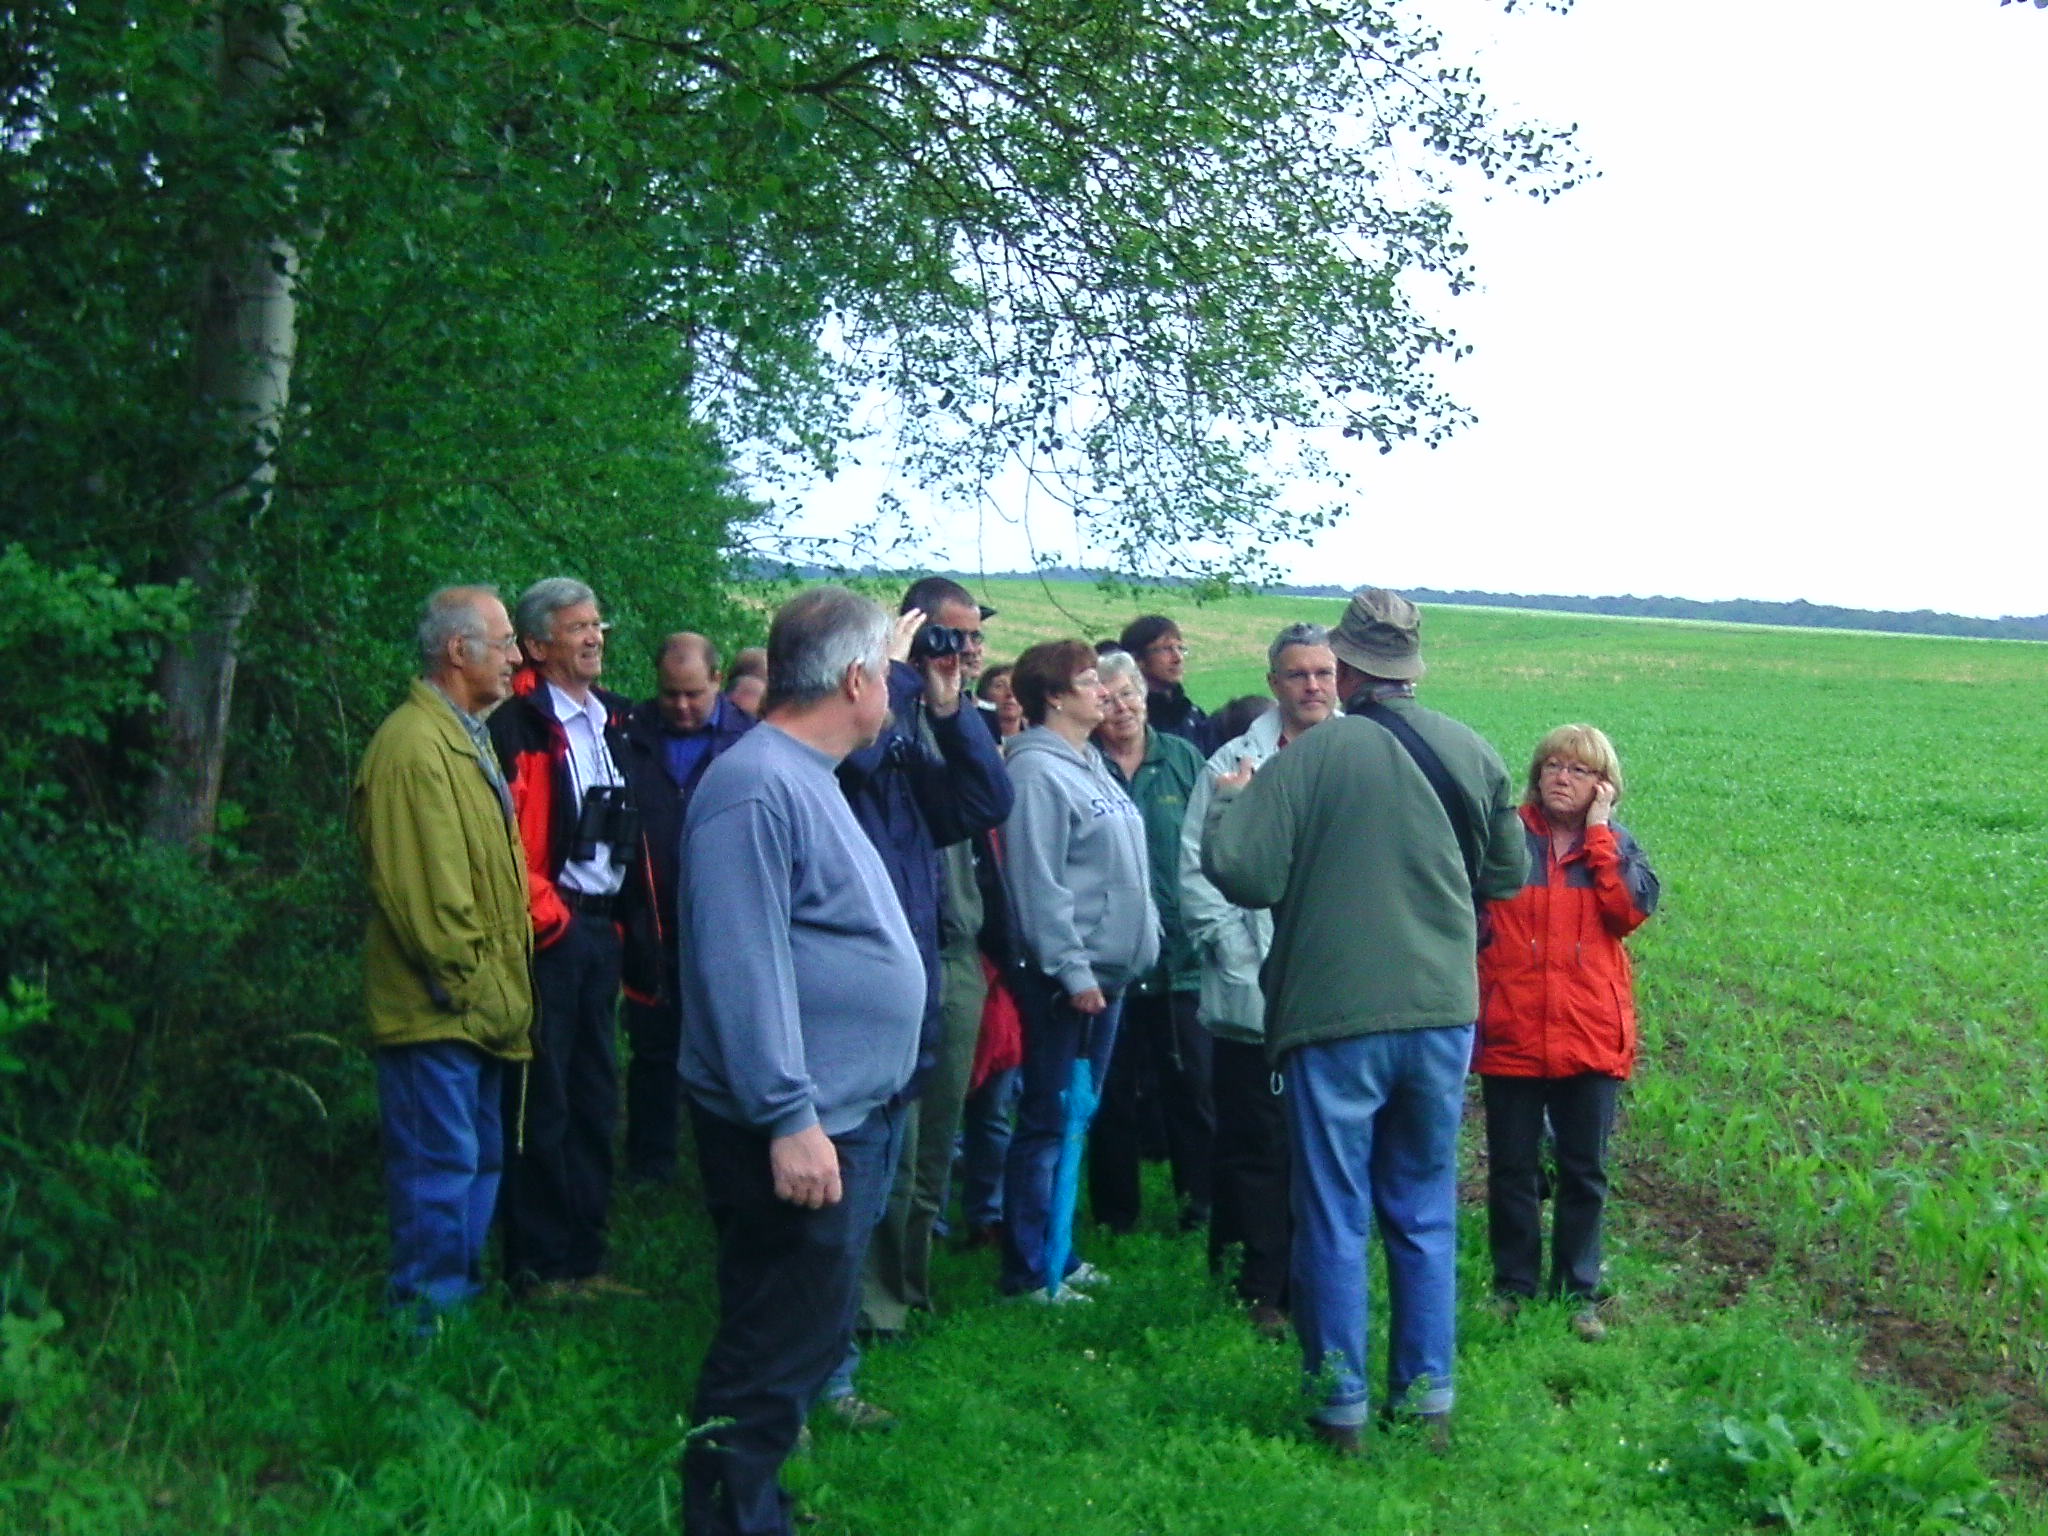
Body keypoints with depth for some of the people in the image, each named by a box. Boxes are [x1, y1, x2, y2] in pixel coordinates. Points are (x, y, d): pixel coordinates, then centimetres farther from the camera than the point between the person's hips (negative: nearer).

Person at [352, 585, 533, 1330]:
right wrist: (474, 987, -17)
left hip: (479, 1009, 10)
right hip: (438, 1011, -10)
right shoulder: (413, 744, -16)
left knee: (479, 1162, 16)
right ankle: (426, 1321, 4)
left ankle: (463, 1299, 27)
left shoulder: (466, 738, 17)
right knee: (440, 1165, -5)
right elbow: (421, 890, -21)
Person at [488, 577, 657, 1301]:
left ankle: (584, 1255, 23)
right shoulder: (516, 725, -9)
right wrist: (542, 911, -15)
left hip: (602, 927, 8)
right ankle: (537, 1266, 8)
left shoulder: (611, 721, 15)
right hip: (548, 932, -8)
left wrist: (636, 927, 14)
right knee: (542, 1102, -1)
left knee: (595, 1098, 13)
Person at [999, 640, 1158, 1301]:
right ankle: (1029, 1271, 4)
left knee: (1077, 1119, 15)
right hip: (1066, 974, -9)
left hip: (1109, 968, 9)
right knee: (1048, 1121, -3)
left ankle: (1057, 1252, 25)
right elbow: (1038, 884, -19)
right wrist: (1073, 969, -20)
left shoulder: (1092, 765, 15)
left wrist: (1143, 939, 17)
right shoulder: (1037, 770, -14)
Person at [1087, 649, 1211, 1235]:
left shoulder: (1183, 759, 5)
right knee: (1112, 1093, 8)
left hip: (1181, 959, 1)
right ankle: (1115, 1211, 21)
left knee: (1192, 1088, 7)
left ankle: (1202, 1203, 20)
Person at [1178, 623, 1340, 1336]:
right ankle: (1264, 1290, 13)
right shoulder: (1234, 764, 5)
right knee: (1257, 1149, 3)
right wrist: (1235, 950, -5)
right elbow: (1197, 871, 3)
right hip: (1255, 994, -1)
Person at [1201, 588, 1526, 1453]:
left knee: (1334, 1219, 7)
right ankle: (1428, 1399, 22)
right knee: (1425, 1215, 16)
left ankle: (1340, 1409, 14)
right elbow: (1507, 874, 12)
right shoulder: (1473, 755, 0)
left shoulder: (1312, 756, -14)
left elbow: (1242, 872, -15)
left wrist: (1231, 800, 3)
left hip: (1335, 1019, -4)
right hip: (1443, 1015, 4)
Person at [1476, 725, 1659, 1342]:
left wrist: (1598, 831, -10)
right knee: (1512, 1170, 8)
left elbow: (1632, 909, -12)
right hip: (1511, 1036, -1)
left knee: (1585, 1173, 9)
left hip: (1591, 1037, 1)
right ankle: (1513, 1286, 22)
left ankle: (1580, 1292, 21)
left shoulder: (1615, 844, 7)